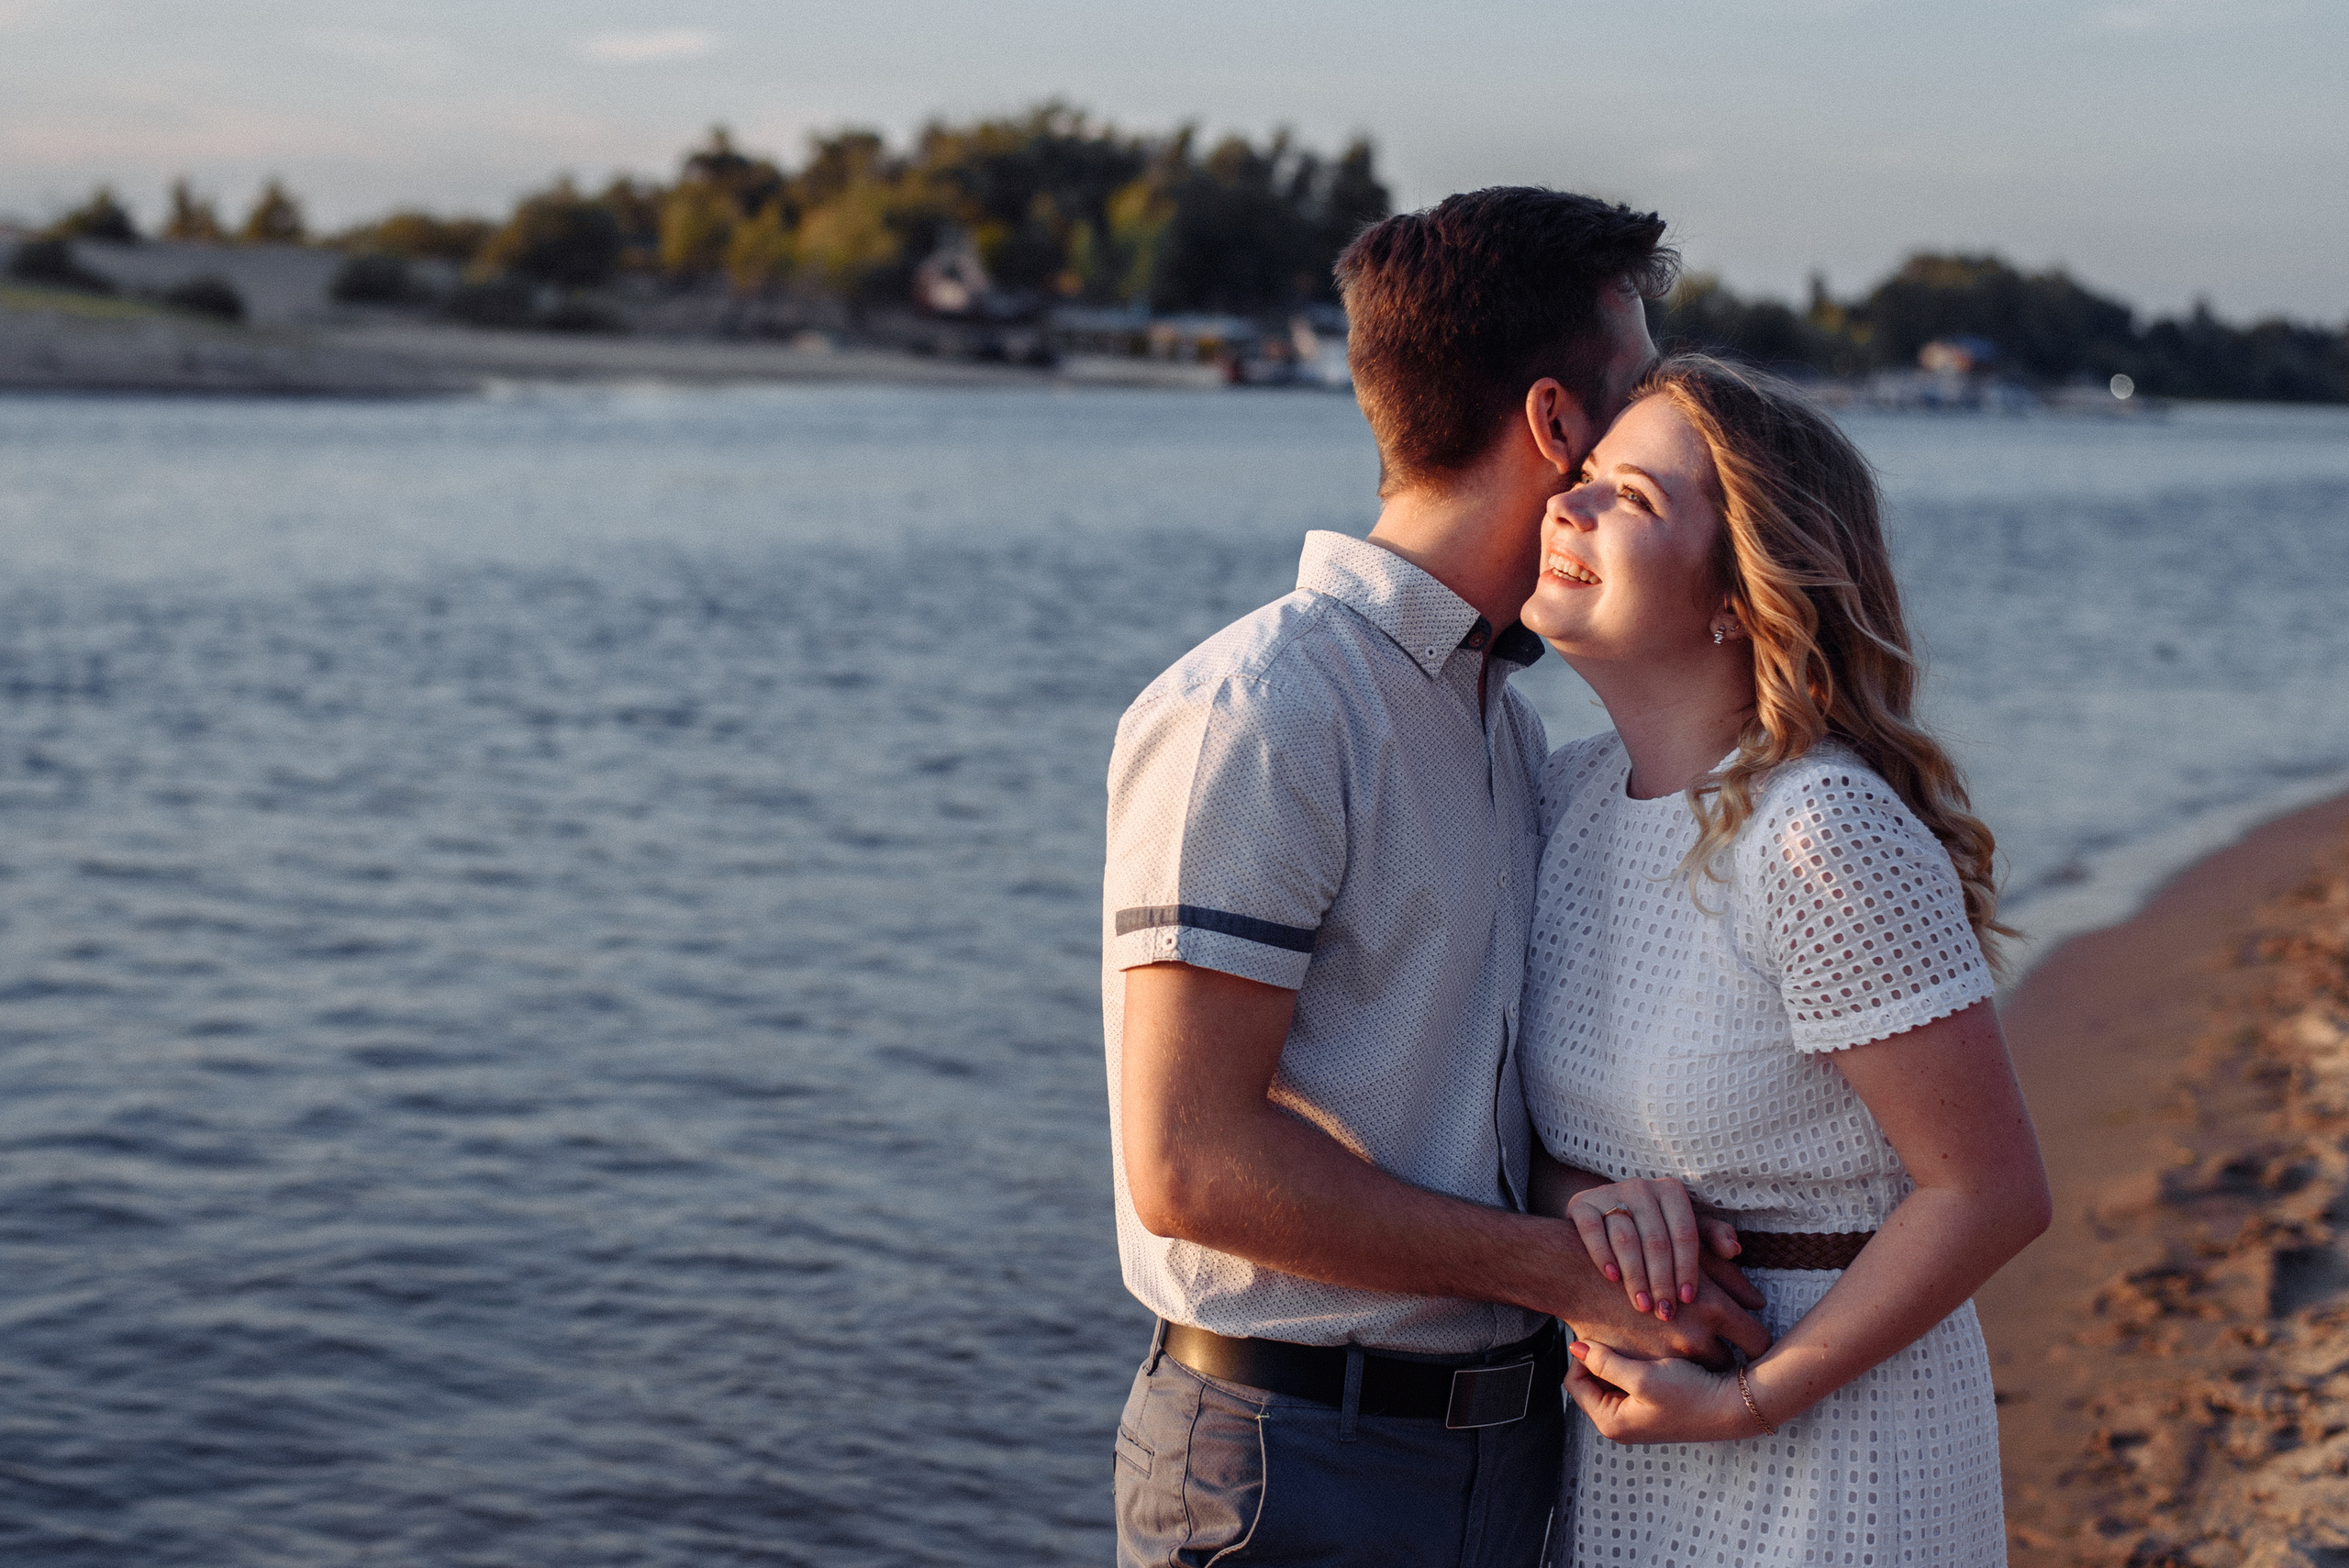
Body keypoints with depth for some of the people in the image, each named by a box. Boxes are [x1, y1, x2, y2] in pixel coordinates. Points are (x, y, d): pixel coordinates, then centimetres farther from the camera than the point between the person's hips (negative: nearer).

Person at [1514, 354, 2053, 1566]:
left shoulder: (1825, 837, -23)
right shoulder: (1567, 794, -2)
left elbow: (1993, 1192, -18)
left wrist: (1751, 1402, -17)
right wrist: (1572, 1196, -12)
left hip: (1824, 1430, -6)